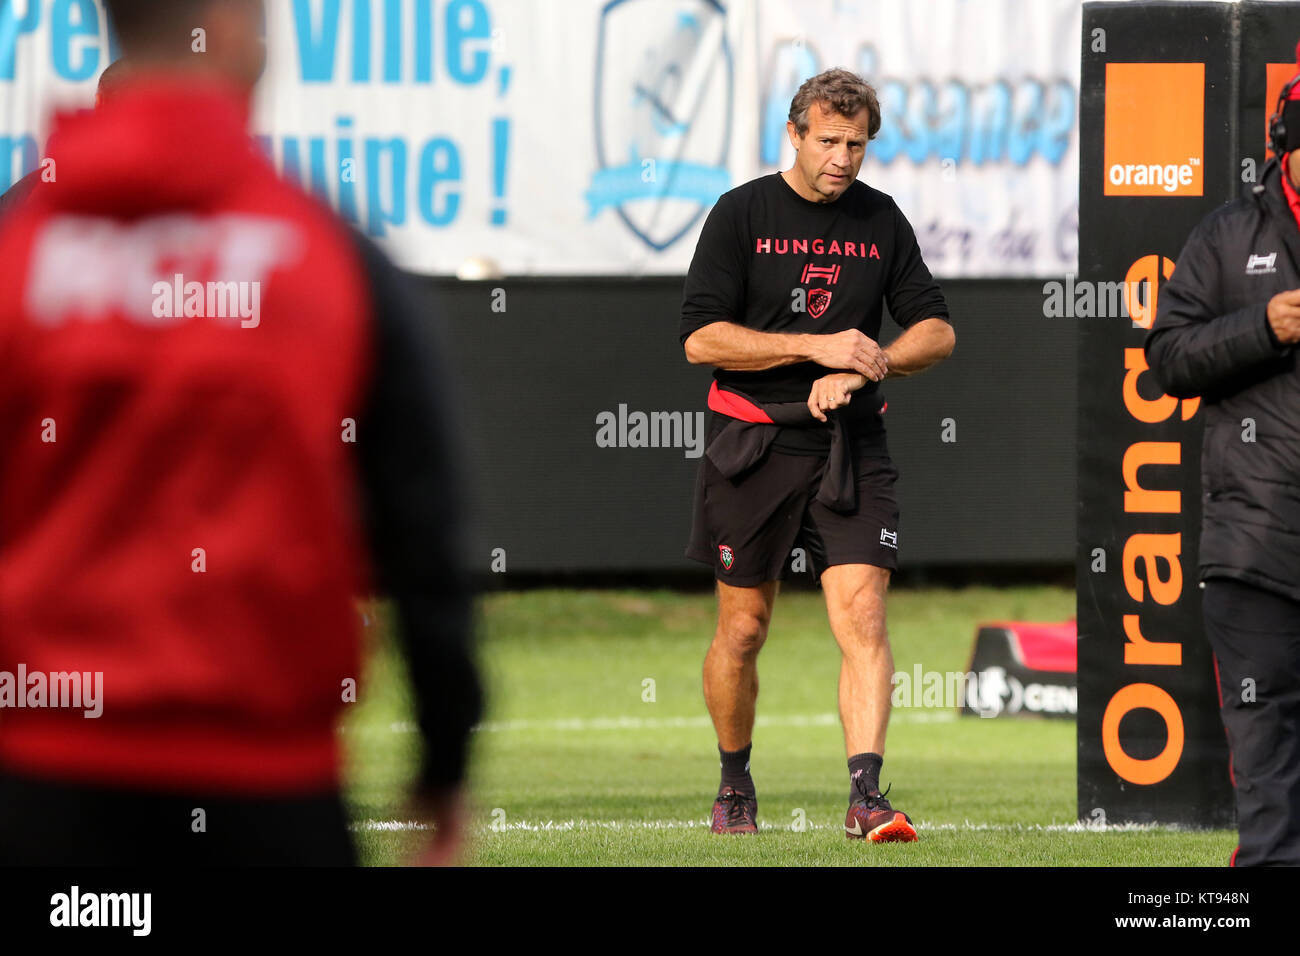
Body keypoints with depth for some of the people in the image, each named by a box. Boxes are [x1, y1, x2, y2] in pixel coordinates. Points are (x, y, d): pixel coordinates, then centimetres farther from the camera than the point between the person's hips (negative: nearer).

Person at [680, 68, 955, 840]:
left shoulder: (881, 220, 7)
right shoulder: (741, 214, -3)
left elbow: (937, 332, 8)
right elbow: (701, 337, -10)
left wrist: (863, 369, -10)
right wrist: (818, 347, -17)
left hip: (851, 447, 2)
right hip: (754, 447, -2)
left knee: (863, 614, -14)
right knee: (744, 629, 7)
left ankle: (867, 795, -20)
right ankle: (735, 783, 28)